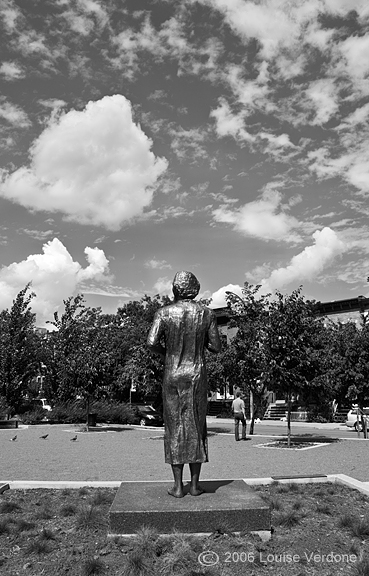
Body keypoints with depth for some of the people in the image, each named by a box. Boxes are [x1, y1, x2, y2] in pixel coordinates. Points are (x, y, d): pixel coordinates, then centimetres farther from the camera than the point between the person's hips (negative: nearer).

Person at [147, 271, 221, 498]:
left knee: (175, 428, 6)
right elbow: (216, 347, 1)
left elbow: (151, 342, -15)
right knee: (196, 427, 10)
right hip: (197, 376, 1)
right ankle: (195, 483, 15)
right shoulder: (207, 313, -2)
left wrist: (165, 351, 6)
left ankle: (178, 486, 10)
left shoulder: (164, 312, -6)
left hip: (172, 376, -1)